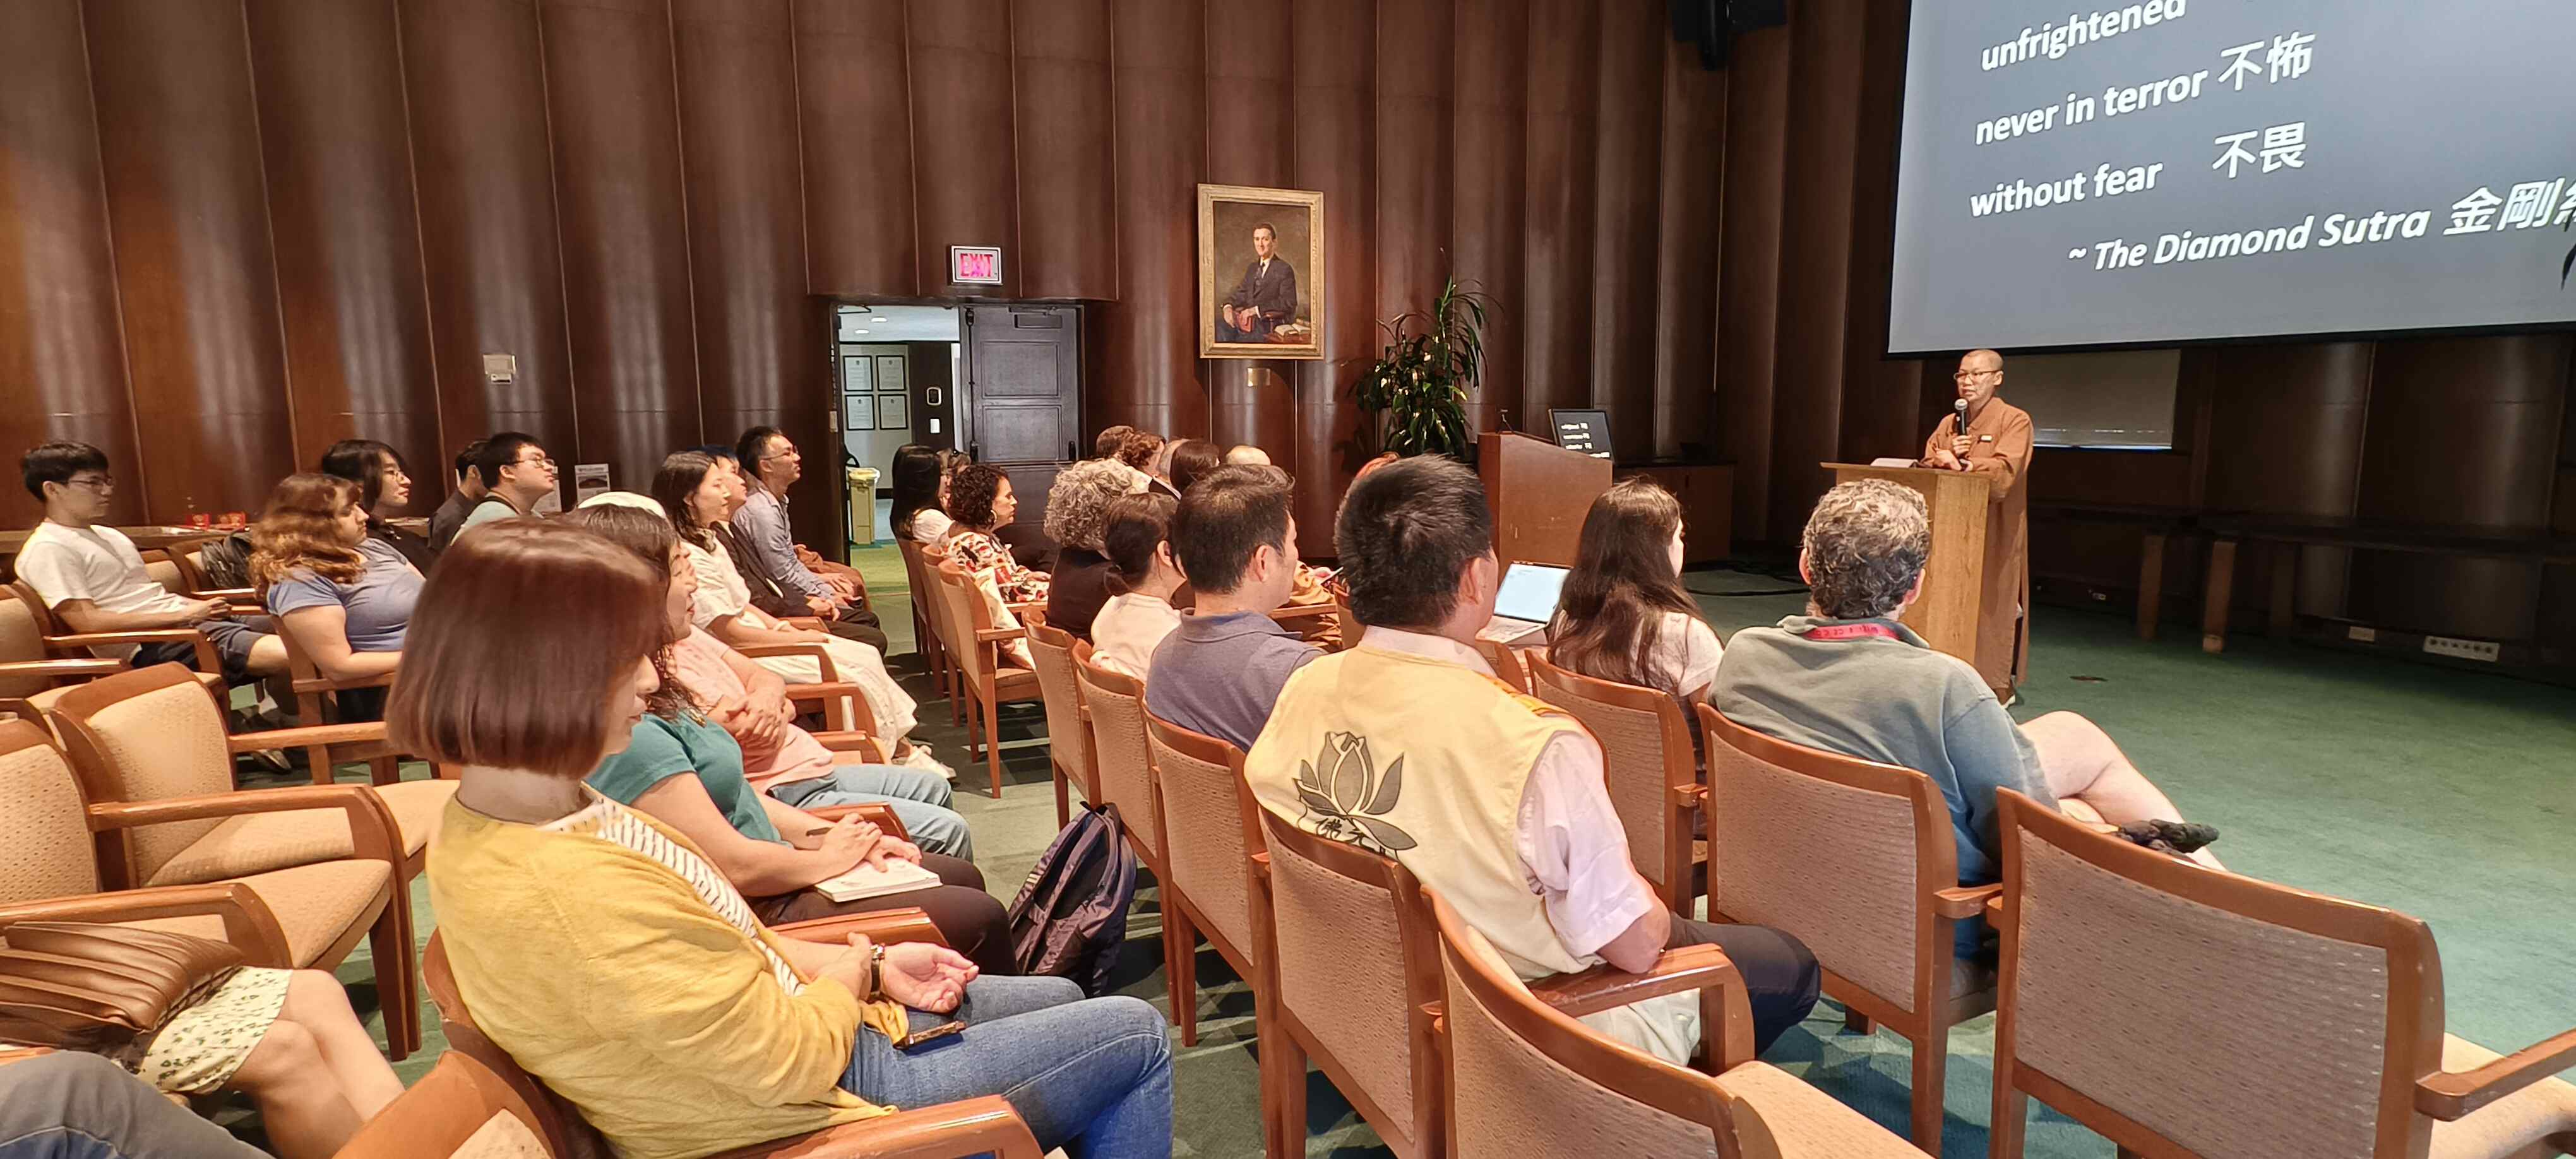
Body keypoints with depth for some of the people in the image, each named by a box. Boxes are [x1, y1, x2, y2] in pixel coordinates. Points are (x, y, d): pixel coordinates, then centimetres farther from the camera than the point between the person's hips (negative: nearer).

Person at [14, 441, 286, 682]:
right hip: (151, 645, -9)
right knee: (285, 654, -35)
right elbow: (87, 622, -12)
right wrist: (183, 615, -15)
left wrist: (199, 606, 3)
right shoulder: (47, 549, -2)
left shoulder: (109, 536, 25)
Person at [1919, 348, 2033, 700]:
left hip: (1994, 533, -5)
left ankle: (1996, 683, 4)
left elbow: (2003, 473, -18)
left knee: (1991, 604, -3)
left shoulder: (2015, 421, -4)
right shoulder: (1948, 424, 14)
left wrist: (1956, 463, -9)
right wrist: (1949, 456, -11)